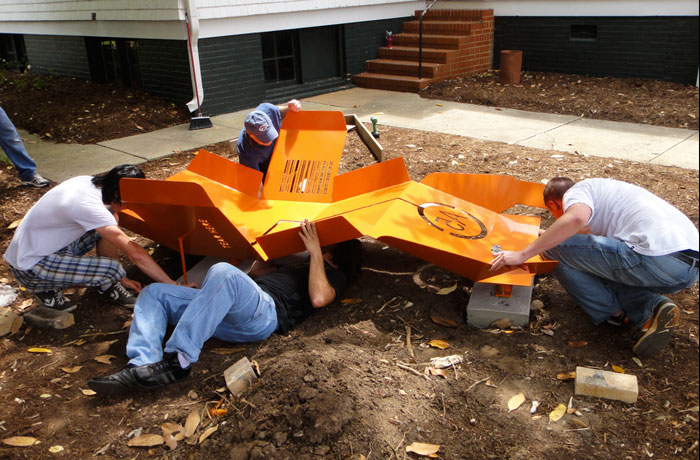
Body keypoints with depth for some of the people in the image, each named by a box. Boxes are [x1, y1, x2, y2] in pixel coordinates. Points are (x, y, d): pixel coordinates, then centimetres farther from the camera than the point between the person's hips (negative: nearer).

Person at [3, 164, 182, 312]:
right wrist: (173, 286, -25)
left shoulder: (90, 183, -6)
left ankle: (110, 285, 6)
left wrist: (120, 278, 8)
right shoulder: (88, 205, -32)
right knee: (112, 269, -25)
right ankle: (47, 290, -2)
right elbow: (135, 254, -32)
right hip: (30, 267, -9)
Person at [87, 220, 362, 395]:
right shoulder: (301, 269, 40)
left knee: (224, 273, -39)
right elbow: (257, 270, 50)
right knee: (153, 293, 0)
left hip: (265, 311, -9)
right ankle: (142, 365, -25)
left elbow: (318, 298, -10)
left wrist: (316, 252, -4)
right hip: (229, 312, 10)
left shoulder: (334, 275, 15)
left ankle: (177, 360, -36)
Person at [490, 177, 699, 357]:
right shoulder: (603, 189, 31)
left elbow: (576, 218, -20)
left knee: (558, 247, -4)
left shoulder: (577, 191, 4)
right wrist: (553, 236, 57)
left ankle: (615, 313, 5)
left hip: (660, 258, -10)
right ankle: (651, 309, 4)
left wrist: (523, 254, -17)